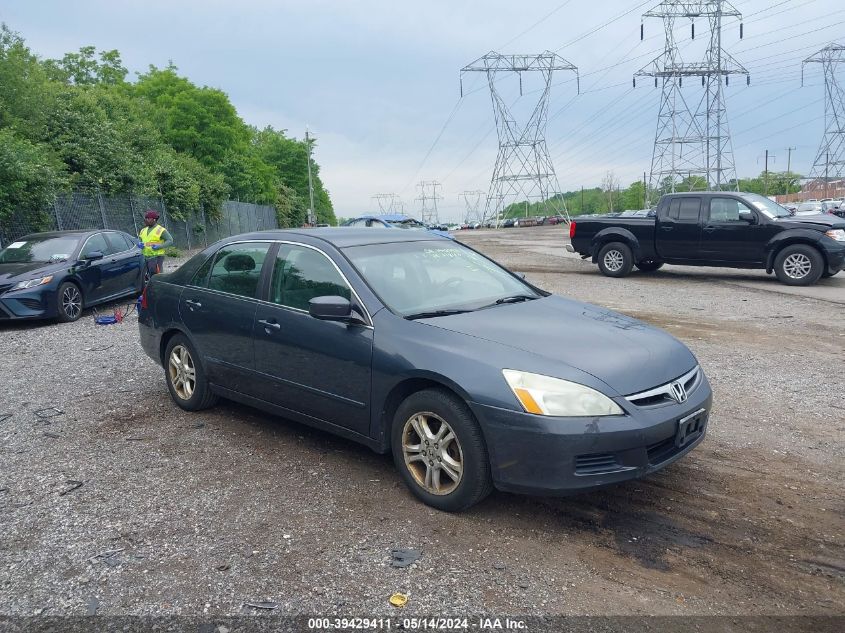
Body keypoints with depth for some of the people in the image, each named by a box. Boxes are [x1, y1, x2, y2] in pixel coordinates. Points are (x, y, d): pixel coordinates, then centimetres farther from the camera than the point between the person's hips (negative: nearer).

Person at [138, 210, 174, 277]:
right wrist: (139, 244, 0)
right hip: (145, 257, 7)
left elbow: (170, 240, -10)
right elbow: (140, 240, 25)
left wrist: (159, 246, -22)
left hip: (156, 257, -7)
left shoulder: (160, 230, -6)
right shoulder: (143, 230, 15)